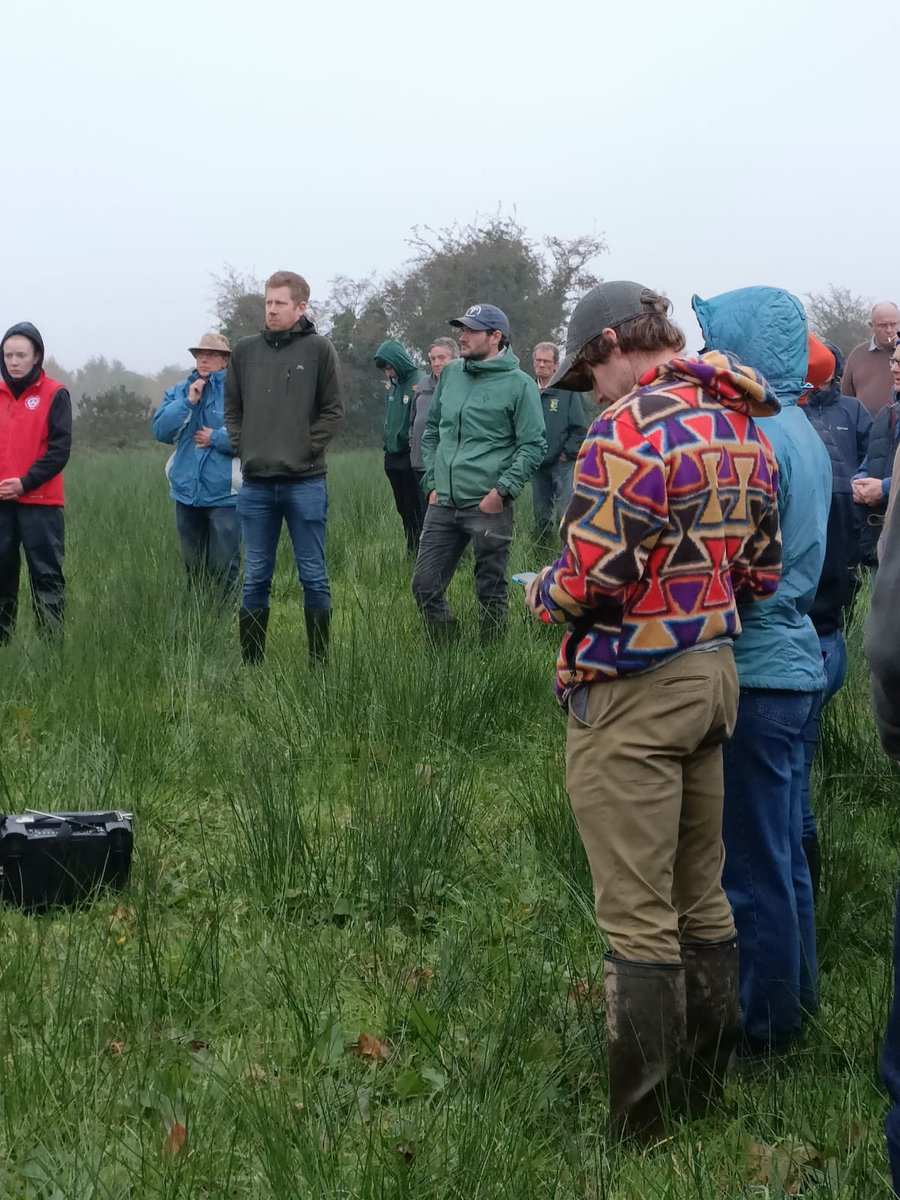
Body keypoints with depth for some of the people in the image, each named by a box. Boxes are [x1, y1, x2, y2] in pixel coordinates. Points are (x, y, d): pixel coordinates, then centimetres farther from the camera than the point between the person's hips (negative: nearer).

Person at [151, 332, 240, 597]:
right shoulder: (179, 392, 12)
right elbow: (160, 430, 1)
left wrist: (216, 438, -11)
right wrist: (187, 402, -8)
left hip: (224, 494, -6)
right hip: (187, 492, 6)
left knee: (223, 568, -4)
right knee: (193, 566, 15)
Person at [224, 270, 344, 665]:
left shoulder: (318, 349, -1)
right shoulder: (245, 350, 9)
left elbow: (333, 411, 0)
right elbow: (232, 409, 15)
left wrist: (307, 448, -9)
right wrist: (243, 448, 3)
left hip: (305, 482, -3)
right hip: (256, 483, 3)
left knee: (313, 577, 4)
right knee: (255, 578, 8)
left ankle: (319, 661, 11)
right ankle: (250, 661, 14)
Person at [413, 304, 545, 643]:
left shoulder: (519, 384, -6)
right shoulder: (451, 374, 10)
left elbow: (533, 446, -8)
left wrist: (502, 490, -14)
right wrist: (433, 483, 11)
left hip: (488, 506, -5)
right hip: (442, 504, 6)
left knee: (491, 591, 4)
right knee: (425, 585, 7)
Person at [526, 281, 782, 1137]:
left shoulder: (634, 426, -18)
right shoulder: (741, 426, 10)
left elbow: (594, 577, -23)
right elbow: (759, 573, 14)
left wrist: (543, 592, -3)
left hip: (632, 692, -9)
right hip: (713, 672, 9)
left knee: (639, 921, -1)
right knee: (700, 900, 18)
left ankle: (640, 1126, 8)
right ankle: (703, 1090, 29)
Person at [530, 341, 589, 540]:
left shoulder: (568, 390, -4)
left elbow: (580, 427, -5)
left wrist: (568, 453, -9)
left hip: (562, 463, -4)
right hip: (537, 464, 5)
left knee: (565, 514, -10)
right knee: (541, 514, 13)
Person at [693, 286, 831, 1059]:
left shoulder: (755, 440, -19)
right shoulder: (801, 432, 11)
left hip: (754, 673, -10)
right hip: (792, 659, 10)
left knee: (752, 861, 2)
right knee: (783, 851, 20)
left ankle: (760, 1027, 14)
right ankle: (791, 1002, 33)